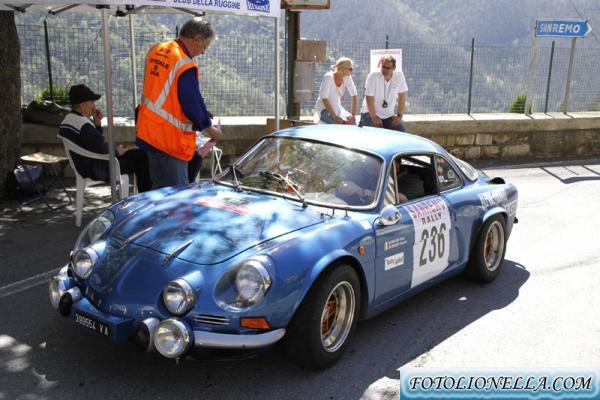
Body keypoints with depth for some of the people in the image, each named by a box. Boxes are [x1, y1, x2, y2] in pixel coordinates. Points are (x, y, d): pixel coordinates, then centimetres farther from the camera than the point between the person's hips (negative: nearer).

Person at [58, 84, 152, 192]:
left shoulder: (67, 120, 9)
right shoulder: (84, 125, -25)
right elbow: (102, 149, -28)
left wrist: (97, 123, 1)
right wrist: (116, 151, -9)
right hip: (96, 169, -11)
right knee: (141, 156, -5)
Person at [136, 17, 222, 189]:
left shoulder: (155, 51, 8)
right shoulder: (185, 65, -20)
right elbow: (193, 104, -18)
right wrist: (210, 129, -1)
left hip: (148, 133, 9)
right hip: (171, 139, -9)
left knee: (159, 189, 18)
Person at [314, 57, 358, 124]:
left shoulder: (347, 77, -5)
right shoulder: (328, 77, -20)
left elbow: (354, 95, -2)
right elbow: (324, 99, -27)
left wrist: (353, 114, -13)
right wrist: (335, 117, -33)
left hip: (337, 109, 6)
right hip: (324, 109, -6)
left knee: (352, 122, -15)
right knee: (340, 124, -28)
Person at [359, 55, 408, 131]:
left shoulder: (399, 75, -7)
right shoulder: (373, 76, -15)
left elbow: (402, 96, 0)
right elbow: (369, 98, -15)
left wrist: (399, 116, -4)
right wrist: (374, 117, -15)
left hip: (389, 115, 3)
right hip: (371, 113, -3)